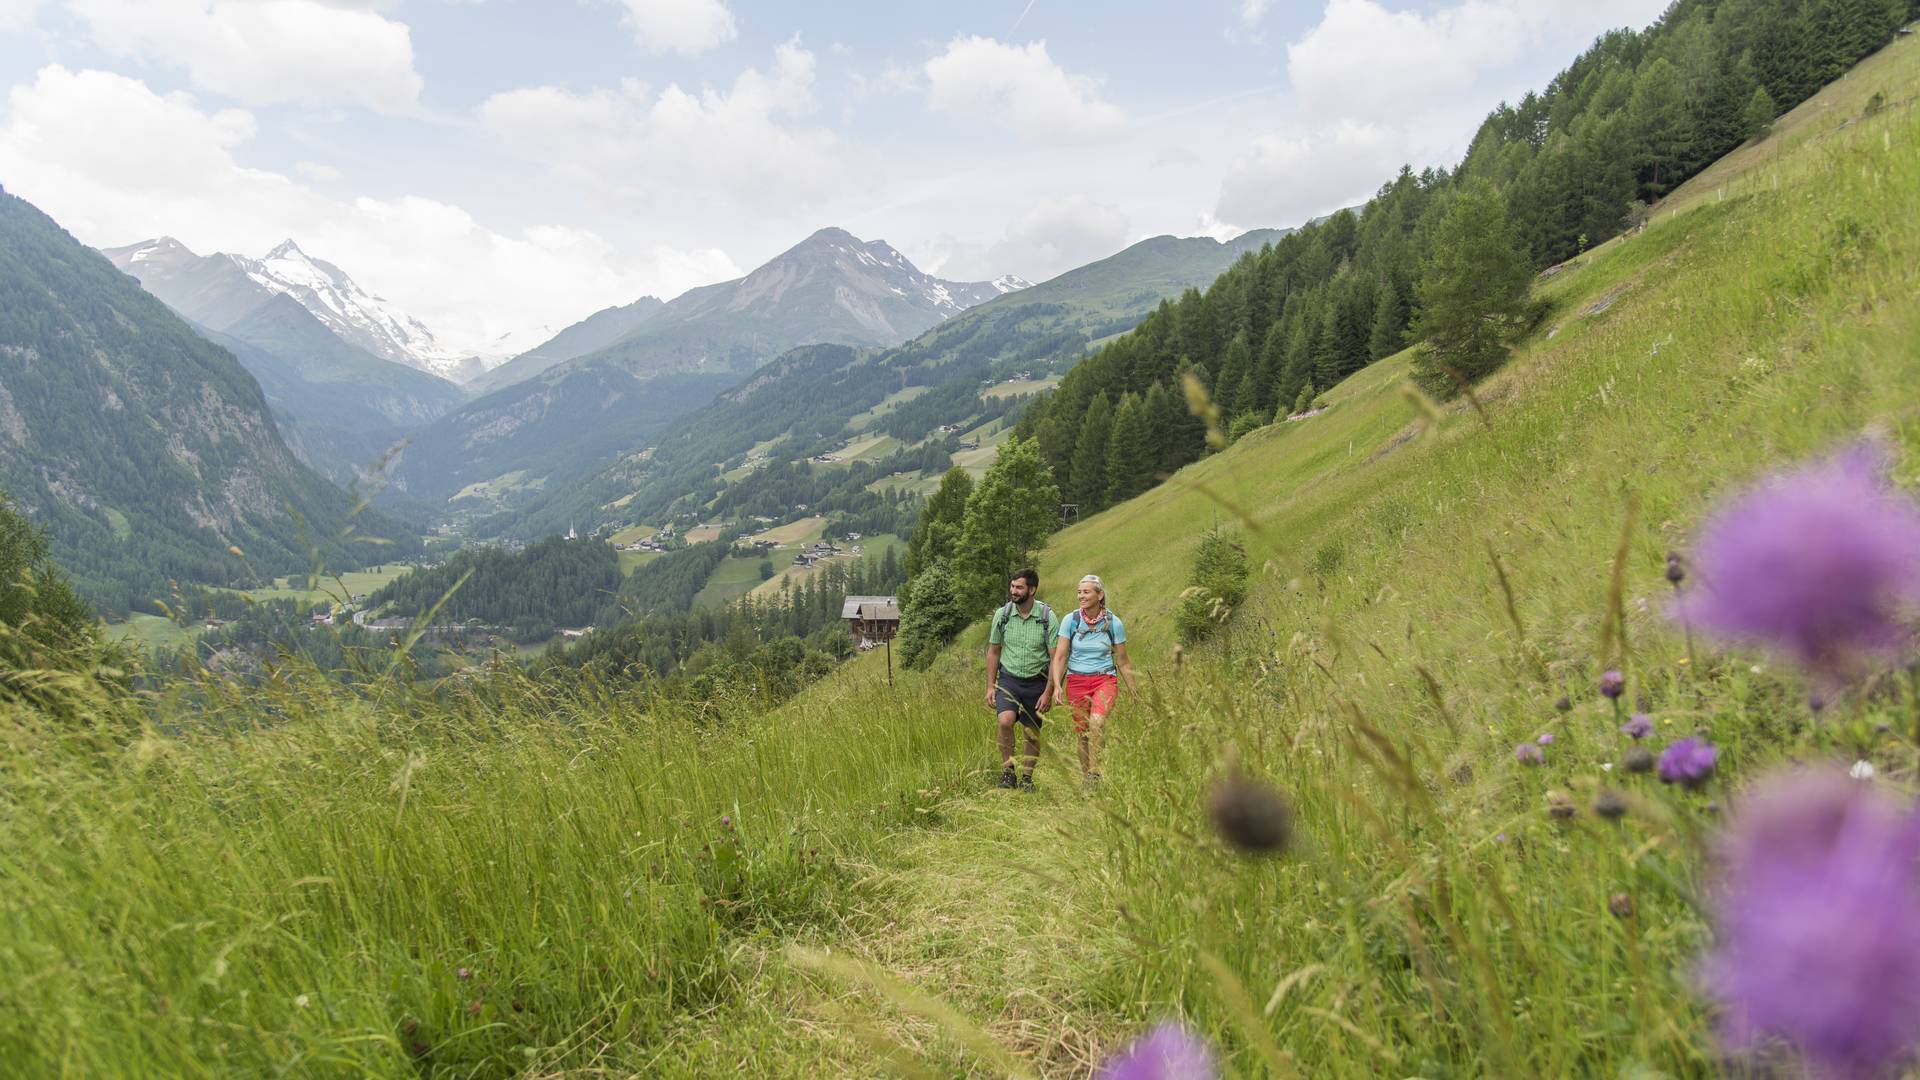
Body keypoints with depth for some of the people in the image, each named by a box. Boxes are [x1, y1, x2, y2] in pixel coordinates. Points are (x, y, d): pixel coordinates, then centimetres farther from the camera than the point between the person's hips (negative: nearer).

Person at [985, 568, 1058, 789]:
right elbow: (993, 651, 7)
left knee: (1033, 734, 7)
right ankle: (1007, 770, -6)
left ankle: (1027, 776, 26)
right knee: (1005, 720, -23)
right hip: (1008, 679, 1)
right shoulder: (1002, 614, -3)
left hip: (1036, 682, -1)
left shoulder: (1048, 617, -10)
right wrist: (990, 686, 3)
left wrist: (1048, 692, -11)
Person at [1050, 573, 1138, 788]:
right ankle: (1085, 777, 17)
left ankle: (1095, 772, -22)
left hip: (1105, 680, -1)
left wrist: (1134, 691, 9)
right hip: (1076, 680, 2)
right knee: (1082, 733, 2)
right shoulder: (1070, 620, -2)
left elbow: (1123, 662, 7)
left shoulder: (1113, 623, -2)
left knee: (1097, 722, -27)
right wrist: (1057, 685, -16)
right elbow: (1059, 656, -3)